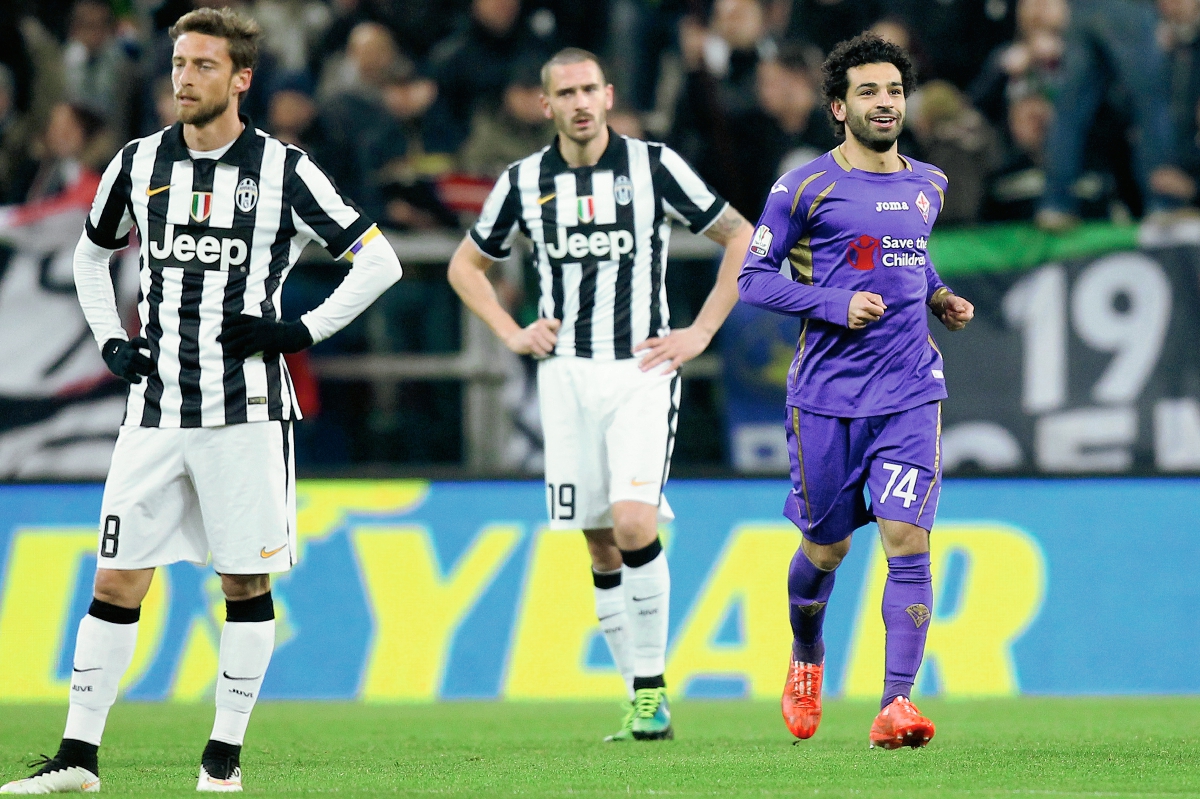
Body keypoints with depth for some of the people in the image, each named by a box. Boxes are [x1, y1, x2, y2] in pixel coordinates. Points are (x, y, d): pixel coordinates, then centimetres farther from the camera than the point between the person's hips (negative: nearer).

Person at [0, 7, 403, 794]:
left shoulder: (283, 170, -3)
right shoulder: (140, 163, 8)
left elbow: (380, 261, 0)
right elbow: (91, 256, 25)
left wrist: (301, 331, -7)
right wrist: (112, 341, 11)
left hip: (247, 410, -3)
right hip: (157, 409, 3)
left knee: (246, 582, 0)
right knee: (116, 582, 0)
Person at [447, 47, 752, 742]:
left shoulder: (654, 166, -2)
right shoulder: (525, 181, 6)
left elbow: (741, 238, 4)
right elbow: (467, 265, 21)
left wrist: (702, 332, -1)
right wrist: (512, 333, 7)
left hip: (642, 372, -3)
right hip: (567, 374, 3)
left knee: (633, 523, -20)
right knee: (600, 544, 3)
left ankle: (652, 685, -8)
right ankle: (645, 697, 11)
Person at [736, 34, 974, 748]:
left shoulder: (927, 185, 12)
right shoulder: (806, 188, -4)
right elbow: (754, 279, -2)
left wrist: (939, 297, 9)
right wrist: (837, 304, -14)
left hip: (911, 393, 2)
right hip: (827, 393, -2)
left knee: (908, 539, -13)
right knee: (826, 549, 8)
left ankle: (897, 704, -17)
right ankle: (806, 659, 40)